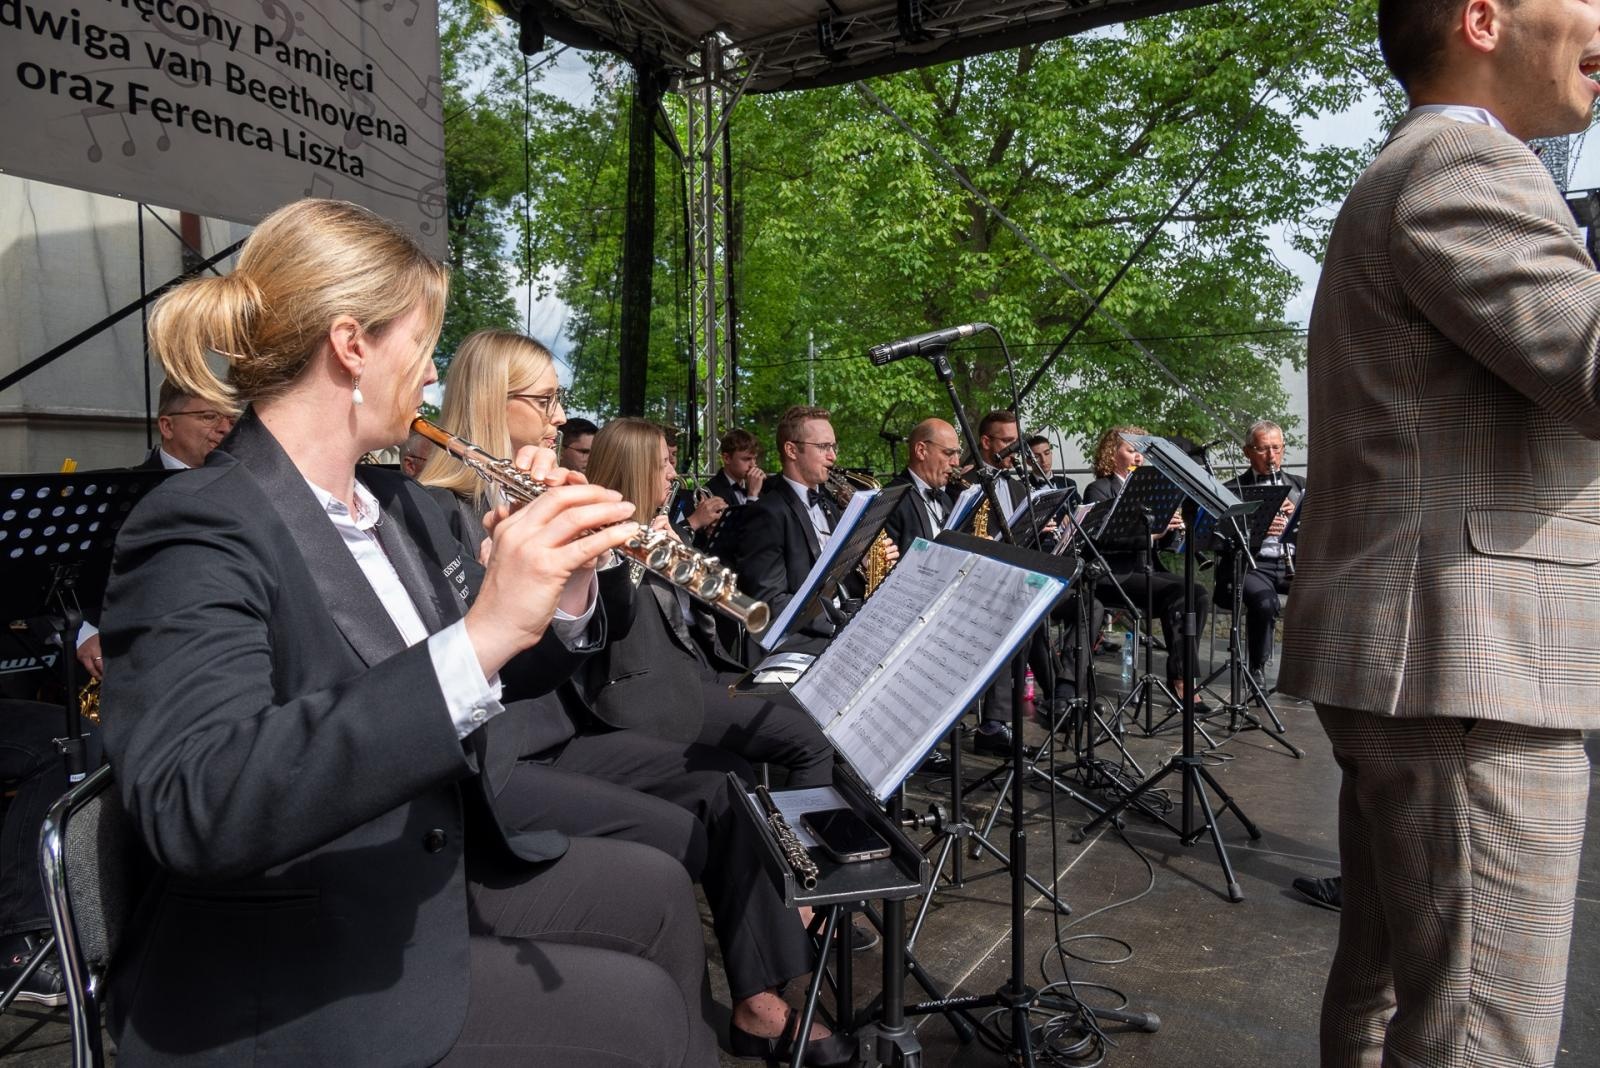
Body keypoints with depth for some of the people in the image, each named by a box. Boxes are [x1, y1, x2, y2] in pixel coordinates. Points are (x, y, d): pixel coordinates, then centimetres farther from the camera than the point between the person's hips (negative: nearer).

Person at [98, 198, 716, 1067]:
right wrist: (481, 635, -44)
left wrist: (565, 599, -13)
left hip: (439, 868, 8)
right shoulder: (200, 532, -22)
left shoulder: (397, 502, 3)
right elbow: (191, 809, -37)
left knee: (652, 889, 13)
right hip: (291, 984, -8)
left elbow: (478, 687, 9)